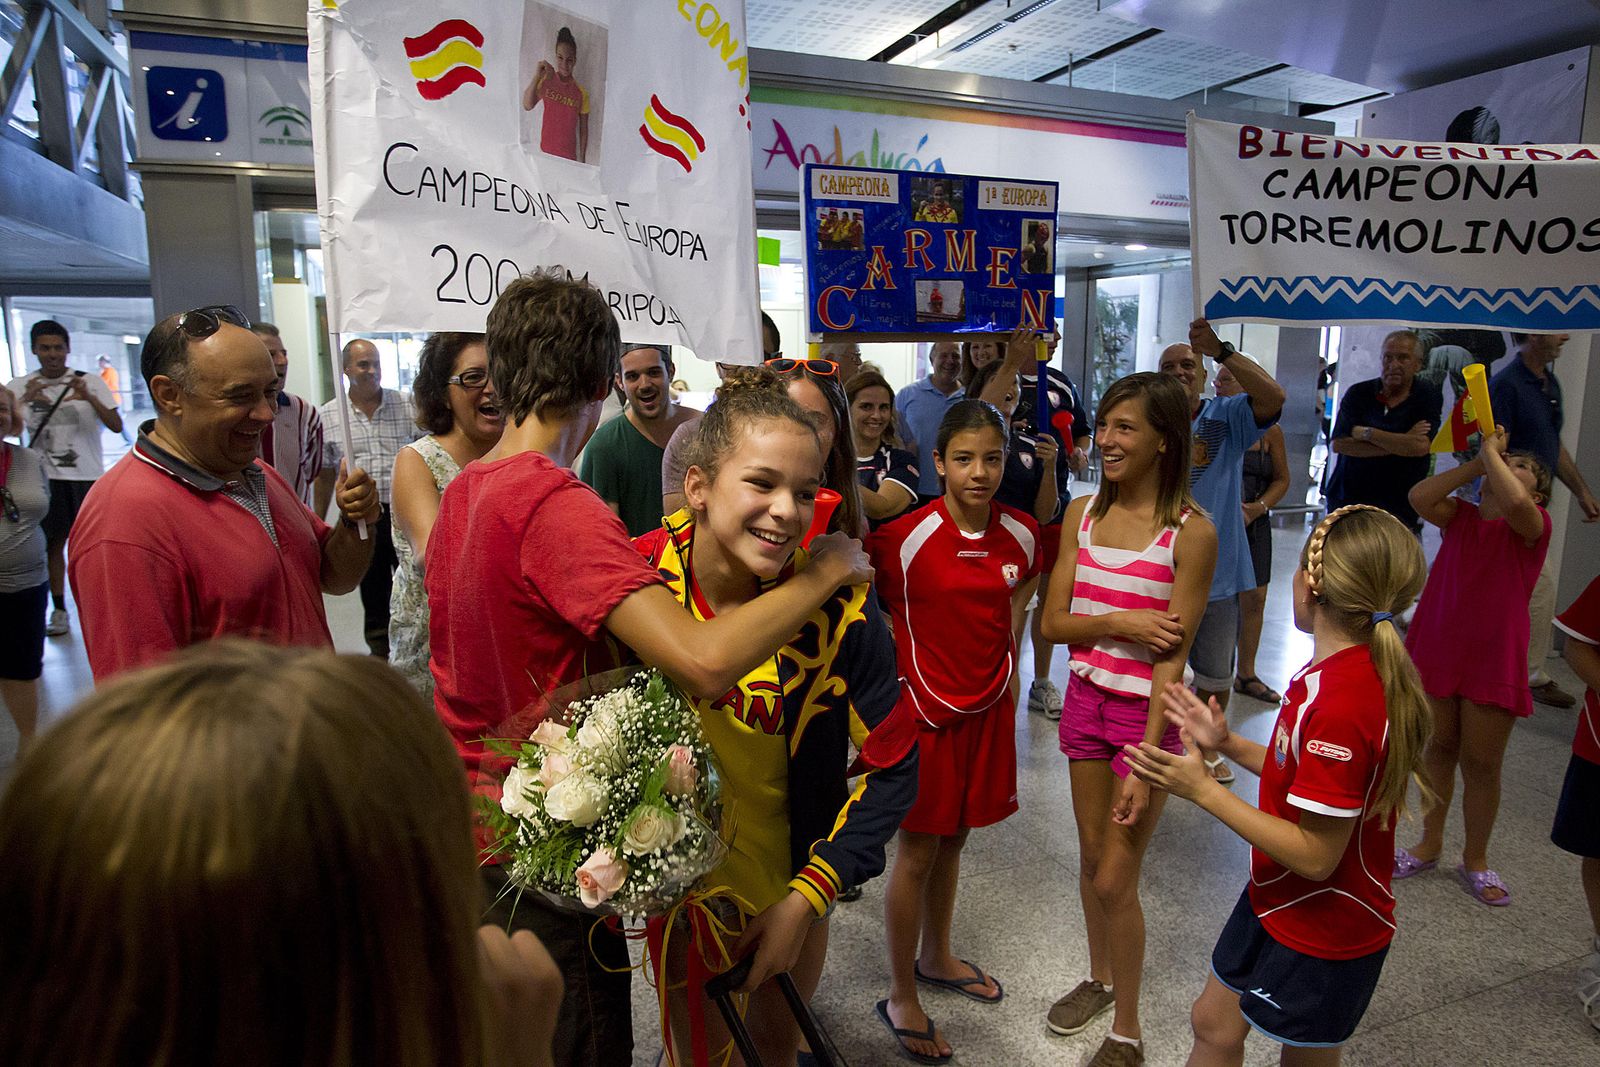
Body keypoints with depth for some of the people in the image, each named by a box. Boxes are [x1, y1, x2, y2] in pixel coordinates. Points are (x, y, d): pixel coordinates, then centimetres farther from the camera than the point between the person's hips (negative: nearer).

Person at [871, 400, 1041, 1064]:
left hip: (988, 708, 5)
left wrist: (1001, 661, 6)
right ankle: (901, 999, 27)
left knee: (954, 839, 21)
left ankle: (935, 957, 44)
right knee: (917, 853, 8)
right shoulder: (906, 536, -19)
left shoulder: (1020, 534, -3)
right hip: (926, 708, -5)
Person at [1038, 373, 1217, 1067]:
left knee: (1115, 880, 3)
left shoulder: (1190, 532, -16)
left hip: (1148, 710, -5)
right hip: (1086, 697, 5)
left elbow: (1173, 655, -17)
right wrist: (1120, 622, -18)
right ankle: (1099, 978, 44)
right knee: (1092, 856, 19)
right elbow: (1052, 623, 0)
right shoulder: (1084, 513, 0)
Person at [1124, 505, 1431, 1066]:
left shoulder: (1340, 703, -33)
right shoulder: (1359, 670, -3)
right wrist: (1226, 743, 2)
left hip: (1322, 930, -8)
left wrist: (1202, 789, -27)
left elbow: (1315, 855, -29)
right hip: (1276, 898, 8)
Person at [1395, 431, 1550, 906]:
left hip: (1493, 661, -3)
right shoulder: (1461, 516, 5)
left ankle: (1475, 859, 26)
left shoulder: (1533, 525, -6)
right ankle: (1430, 845, 30)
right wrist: (1476, 463, -8)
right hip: (1436, 649, 3)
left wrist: (1491, 452, -15)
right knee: (1438, 748, 15)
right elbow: (1419, 498, -14)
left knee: (1481, 763, 7)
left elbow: (1514, 502, -29)